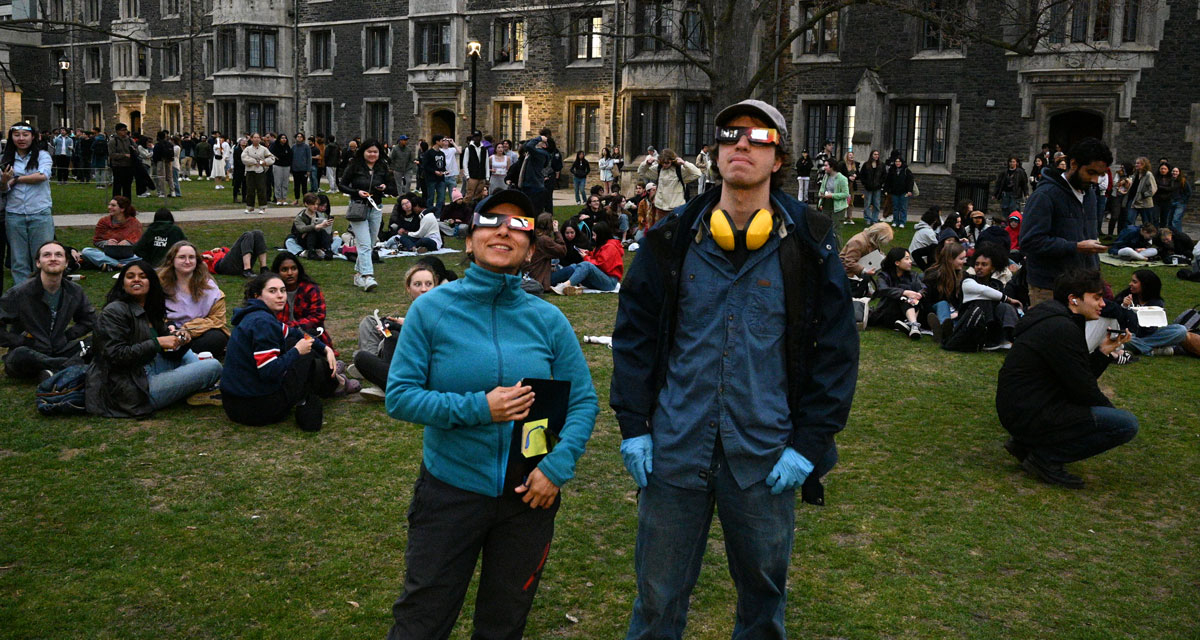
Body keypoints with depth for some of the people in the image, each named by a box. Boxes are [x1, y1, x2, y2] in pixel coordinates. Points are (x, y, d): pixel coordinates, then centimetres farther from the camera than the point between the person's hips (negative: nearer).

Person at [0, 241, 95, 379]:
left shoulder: (74, 291, 3)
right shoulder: (20, 292, -10)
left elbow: (89, 320, 17)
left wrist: (68, 336, 3)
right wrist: (20, 342, -13)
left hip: (59, 351, 4)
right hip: (29, 352, -4)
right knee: (19, 356, -39)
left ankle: (54, 370, -32)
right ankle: (72, 364, -26)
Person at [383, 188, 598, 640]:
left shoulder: (547, 320, -4)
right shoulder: (432, 309, -9)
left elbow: (583, 401, 0)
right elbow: (399, 396, -10)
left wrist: (558, 464, -15)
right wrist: (476, 408, -22)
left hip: (528, 495, 2)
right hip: (449, 491, -2)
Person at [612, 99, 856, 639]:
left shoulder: (809, 246, -3)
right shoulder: (672, 240, 0)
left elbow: (836, 349, -1)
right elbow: (633, 335, 4)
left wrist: (809, 443, -6)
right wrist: (633, 426, -1)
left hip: (766, 456, 0)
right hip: (675, 449, 1)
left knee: (764, 593, 18)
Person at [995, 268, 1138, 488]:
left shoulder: (1054, 320, 14)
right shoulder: (1062, 330, -18)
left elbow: (1081, 378, 18)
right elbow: (1084, 391, -13)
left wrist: (1103, 351, 9)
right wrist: (1109, 411, 3)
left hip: (1018, 410, 10)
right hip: (1029, 416, -10)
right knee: (1127, 424, -12)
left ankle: (1025, 443, 16)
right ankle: (1045, 457, -6)